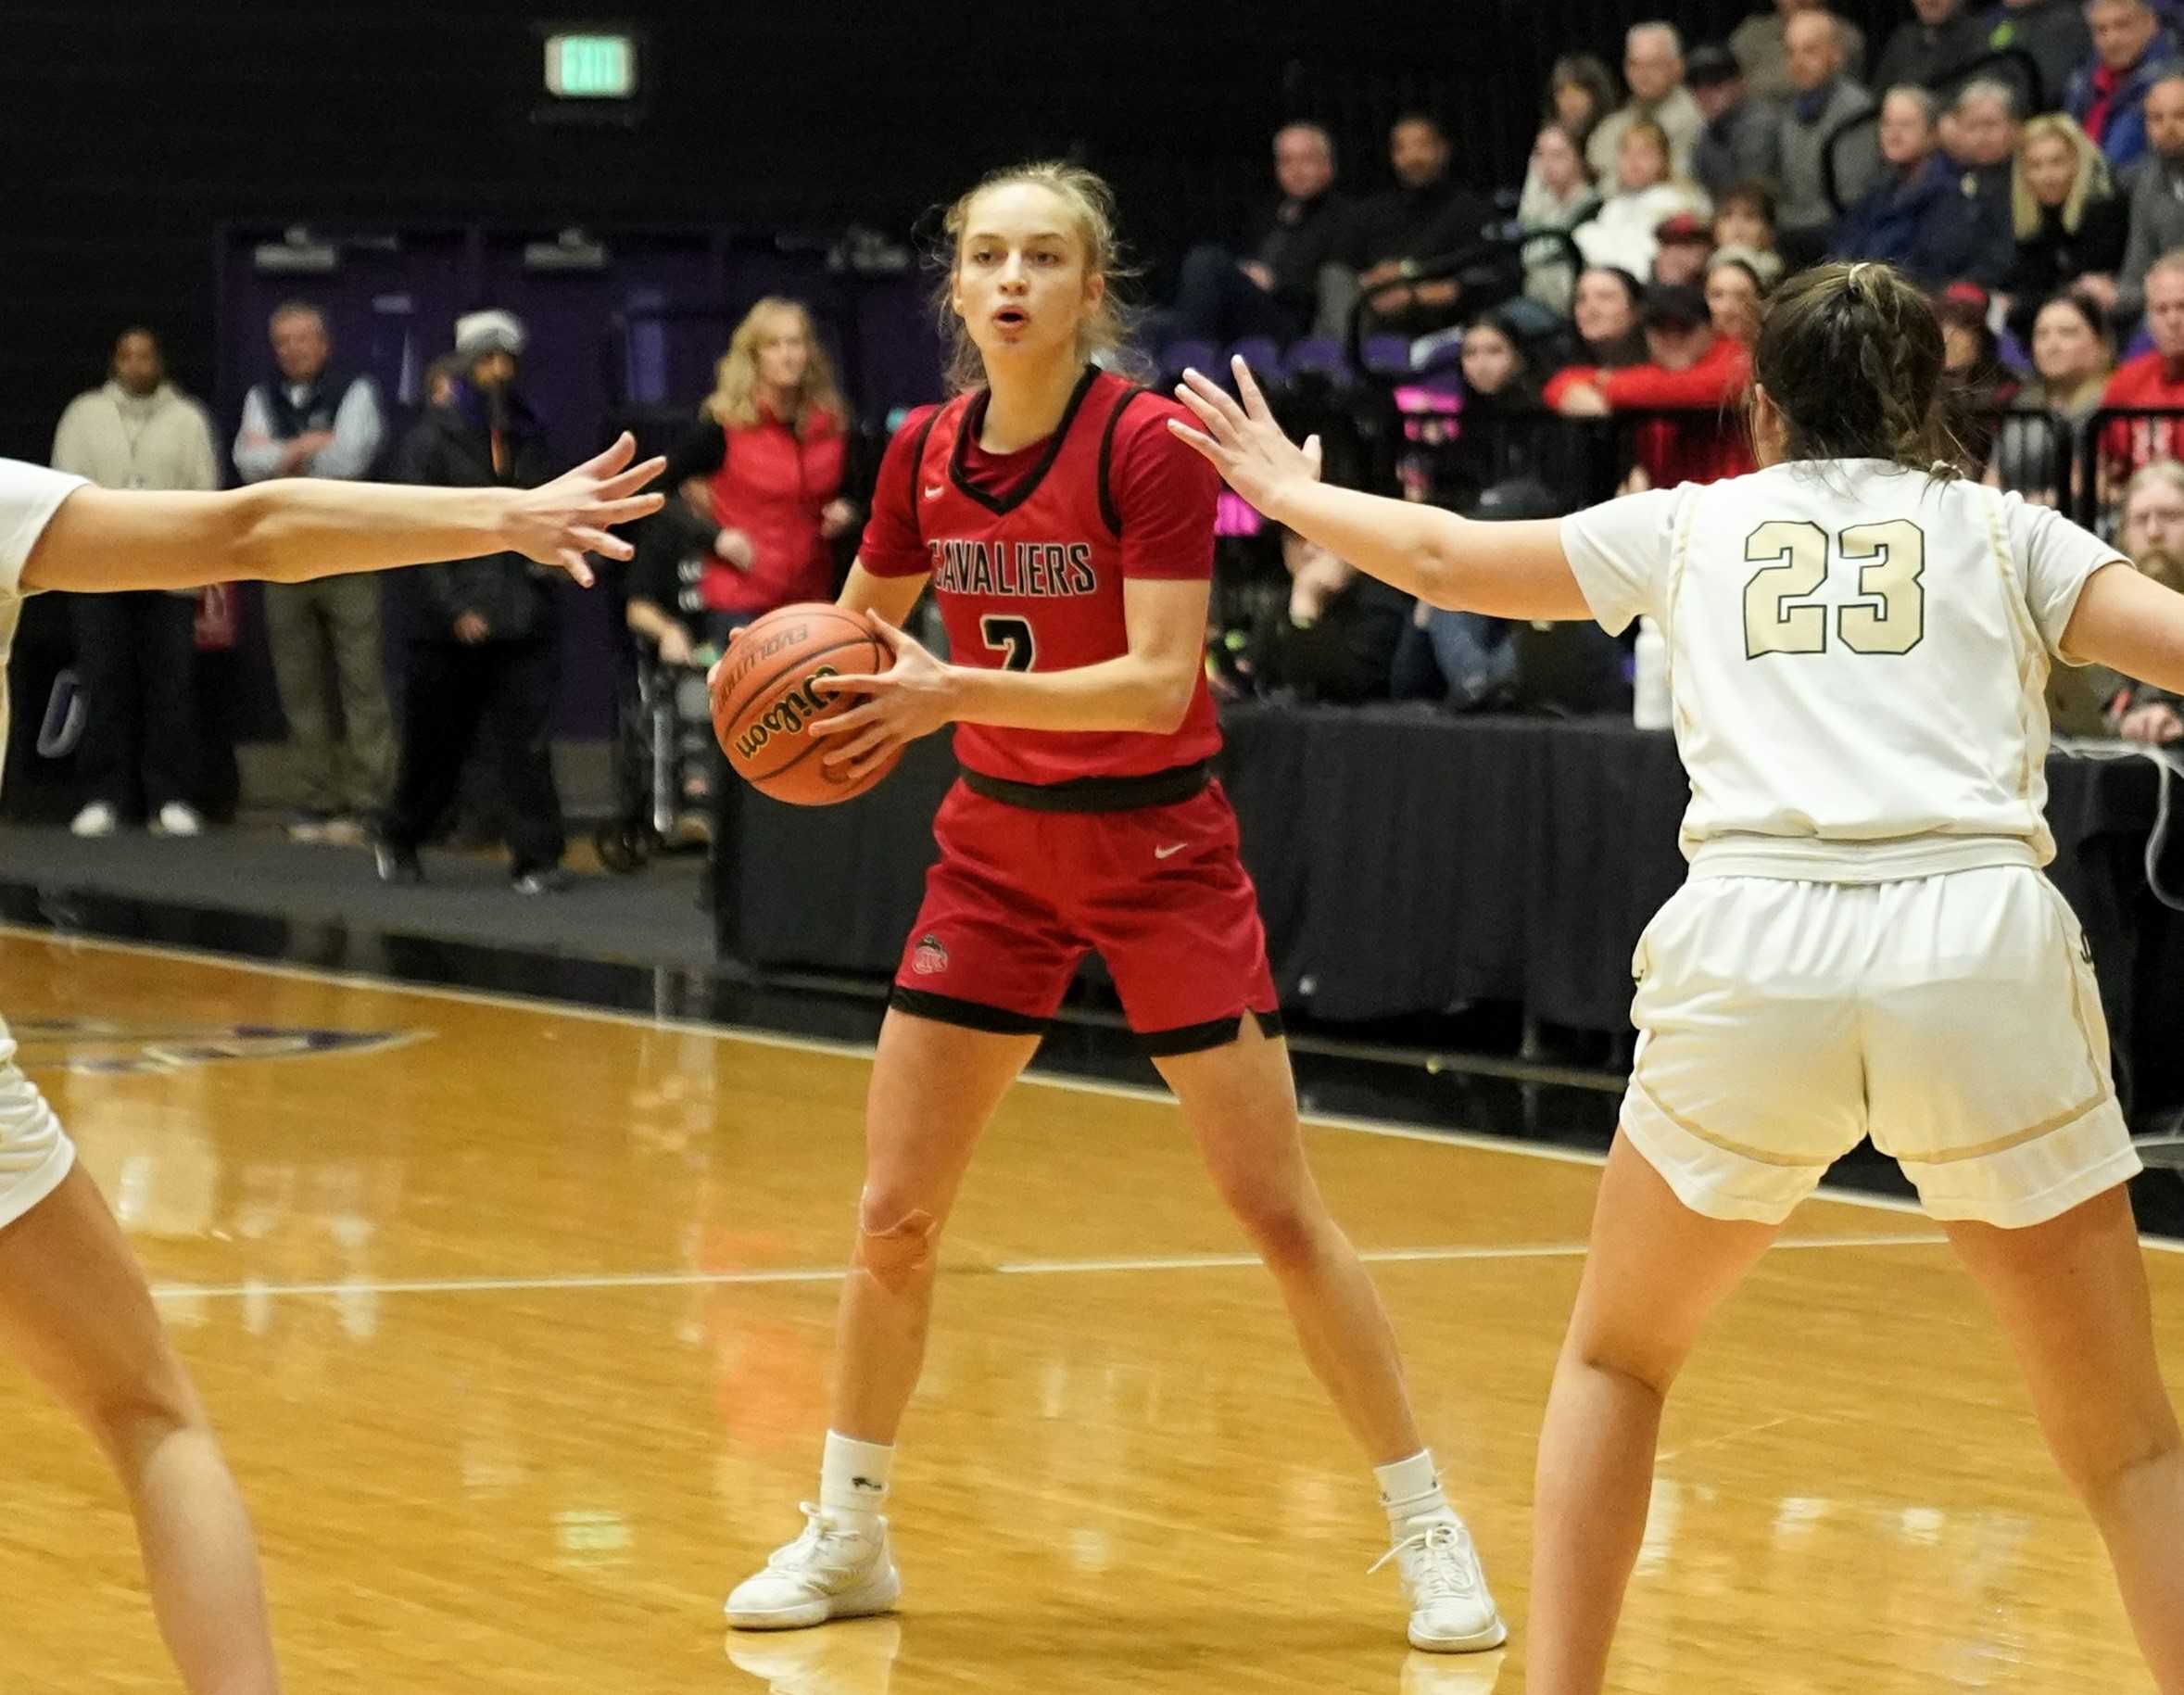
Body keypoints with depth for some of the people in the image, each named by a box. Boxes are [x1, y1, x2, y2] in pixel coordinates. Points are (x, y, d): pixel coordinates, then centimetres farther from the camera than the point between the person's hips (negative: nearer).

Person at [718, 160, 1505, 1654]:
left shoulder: (1150, 442, -17)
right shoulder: (925, 452, -1)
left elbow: (1159, 682, -24)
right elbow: (862, 624, 16)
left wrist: (954, 690, -31)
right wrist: (848, 712, -6)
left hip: (1157, 846, -4)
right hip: (996, 845, 5)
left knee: (1278, 1209, -4)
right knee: (894, 1214, 3)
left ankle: (1430, 1532, 8)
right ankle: (847, 1536, 20)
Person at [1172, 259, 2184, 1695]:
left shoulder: (1696, 524, 23)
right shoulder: (2003, 530, 19)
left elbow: (1445, 557, 35)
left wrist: (1292, 491, 53)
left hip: (1751, 946, 1)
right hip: (1981, 944, -1)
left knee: (1618, 1358, 27)